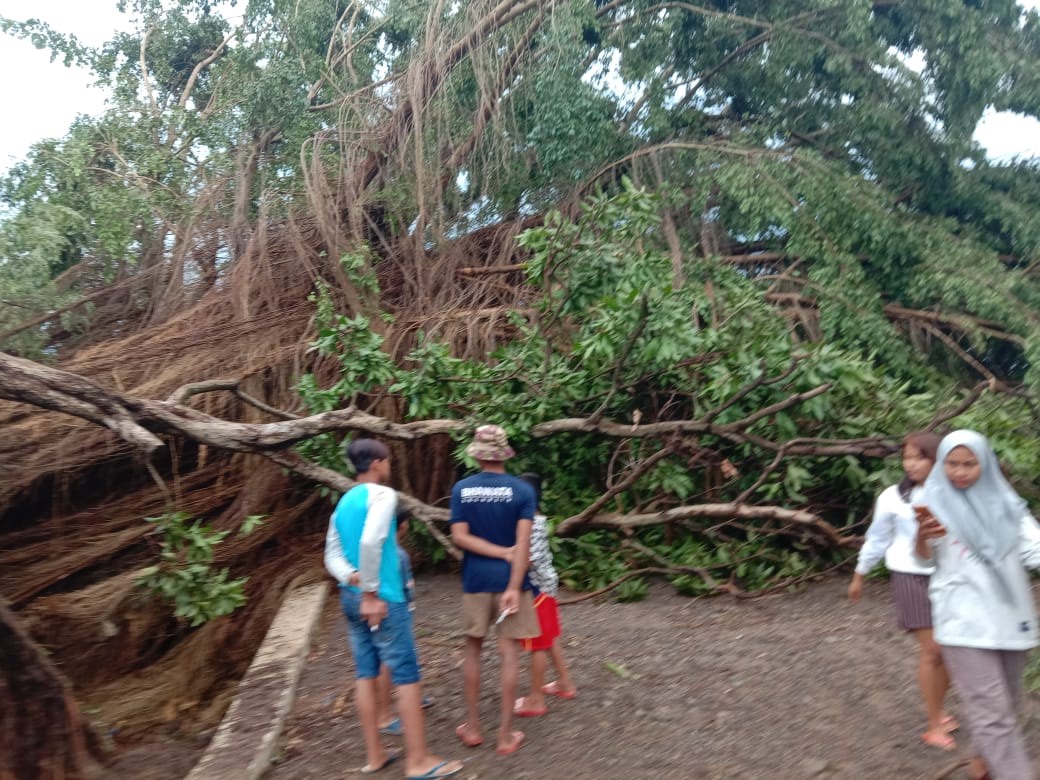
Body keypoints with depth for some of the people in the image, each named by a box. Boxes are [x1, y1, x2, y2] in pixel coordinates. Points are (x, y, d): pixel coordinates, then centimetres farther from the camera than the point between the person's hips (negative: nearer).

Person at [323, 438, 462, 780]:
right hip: (383, 598, -8)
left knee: (365, 673, 12)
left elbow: (332, 554, 7)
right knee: (407, 675, -1)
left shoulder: (343, 502, 12)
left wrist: (353, 579, -8)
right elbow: (370, 542, -26)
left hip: (350, 597, 8)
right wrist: (371, 592, -19)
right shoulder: (382, 495, -12)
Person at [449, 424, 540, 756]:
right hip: (509, 579, -1)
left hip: (476, 580, 2)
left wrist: (503, 553, -7)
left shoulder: (462, 489, -1)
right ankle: (506, 734, 11)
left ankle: (472, 727, 23)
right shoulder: (522, 490, -6)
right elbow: (523, 542, -14)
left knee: (472, 649, 16)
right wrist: (514, 586, -15)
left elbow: (460, 537, -8)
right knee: (508, 653, 5)